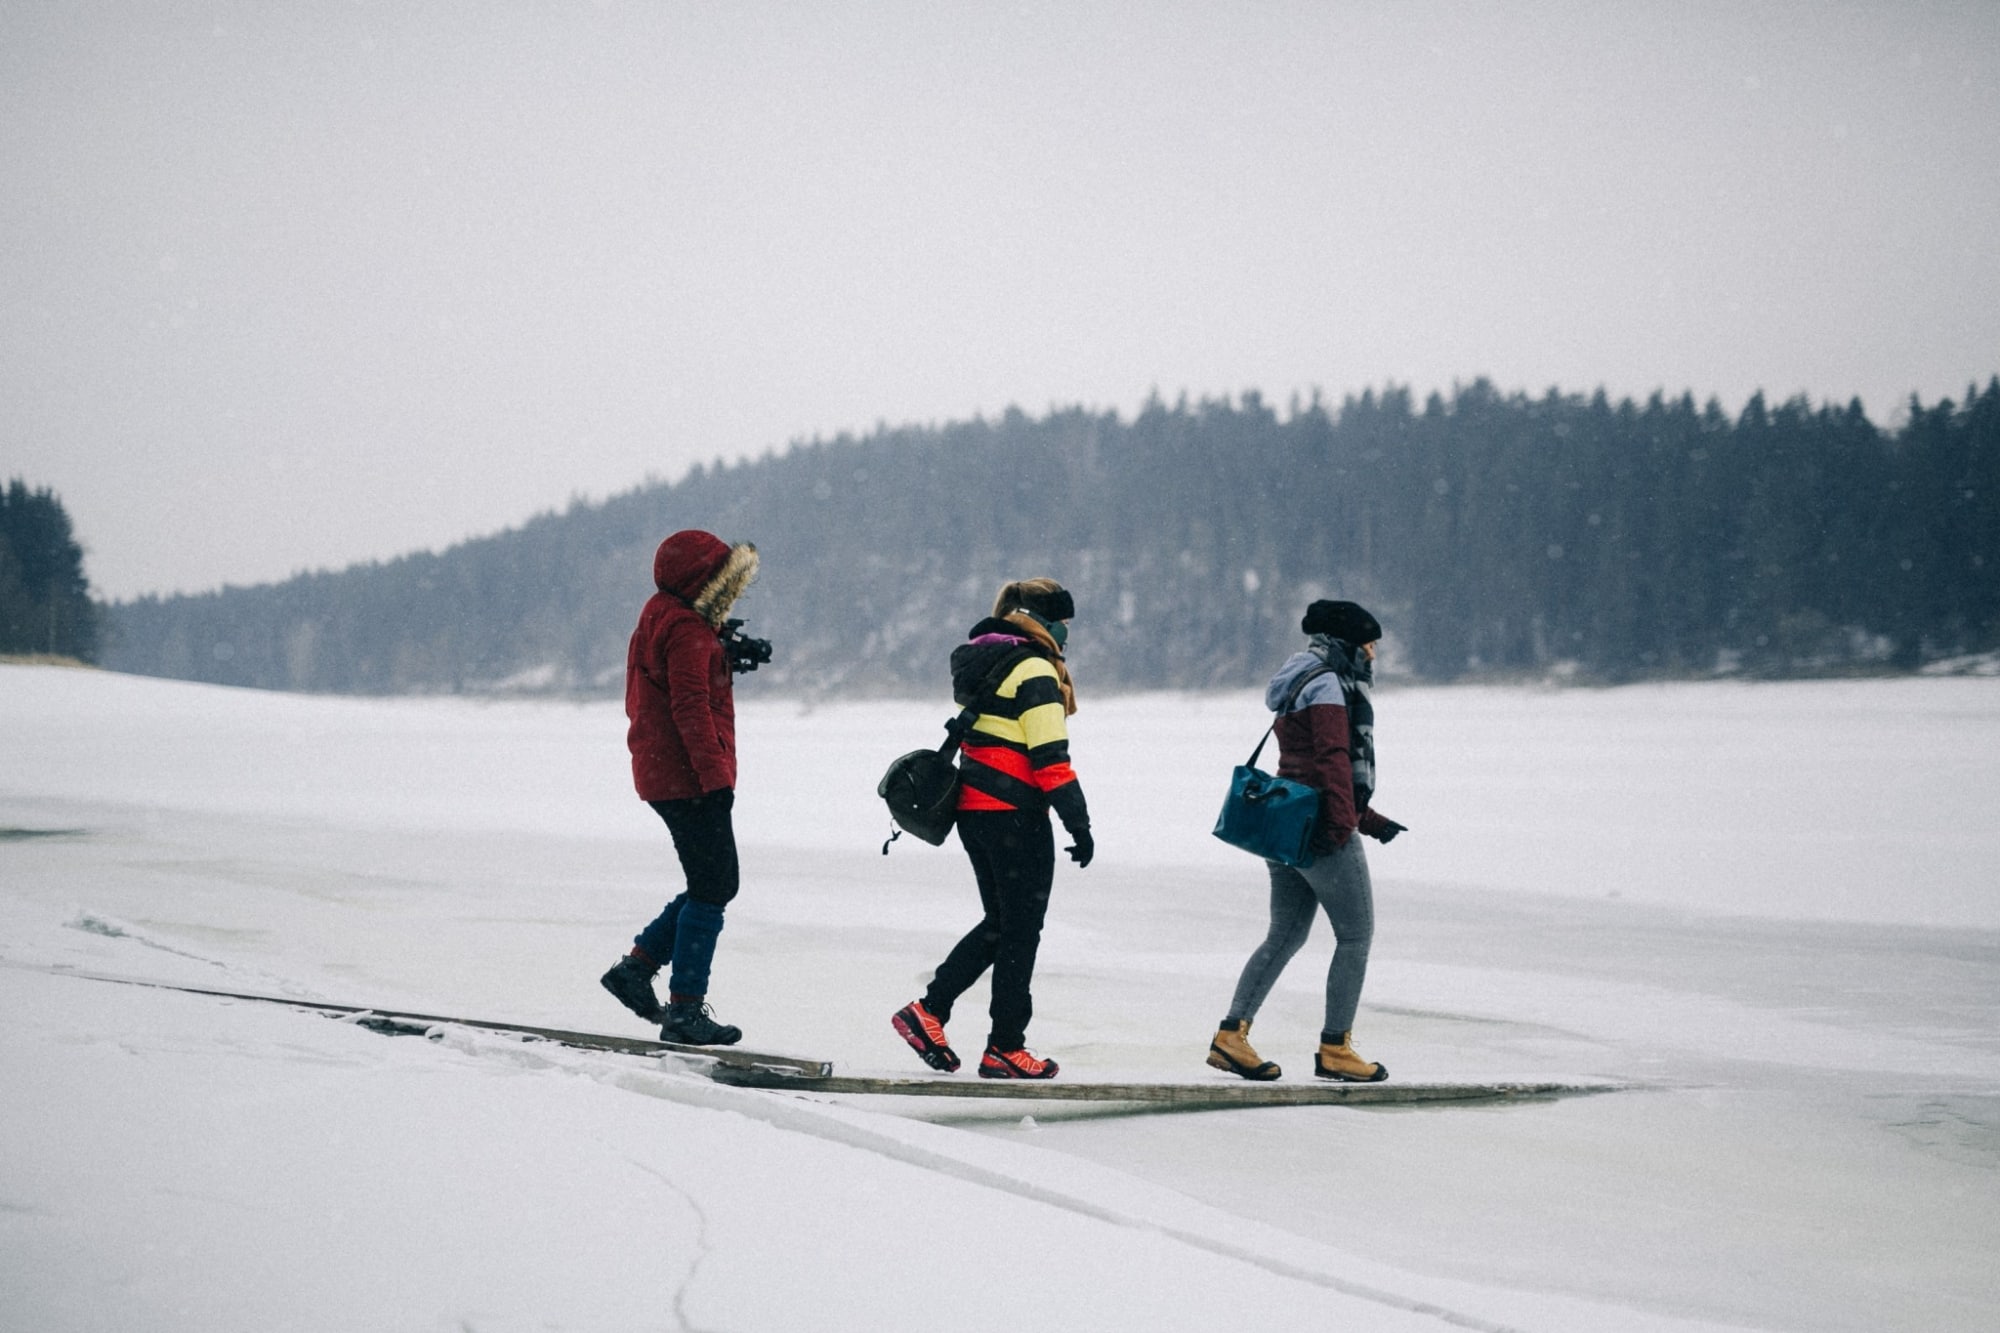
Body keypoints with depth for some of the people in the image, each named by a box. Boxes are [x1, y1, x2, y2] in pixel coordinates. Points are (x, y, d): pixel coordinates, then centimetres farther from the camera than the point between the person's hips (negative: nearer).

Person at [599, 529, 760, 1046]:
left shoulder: (667, 621, 18)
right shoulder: (687, 631, -15)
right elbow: (691, 707, -23)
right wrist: (716, 775, -25)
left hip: (665, 775, 11)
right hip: (688, 781, -11)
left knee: (712, 885, 17)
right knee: (713, 888, -7)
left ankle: (637, 966, 17)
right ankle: (685, 1009, -6)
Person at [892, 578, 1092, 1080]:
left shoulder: (981, 662, 14)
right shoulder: (1034, 671, -14)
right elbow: (1050, 759, -18)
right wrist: (1079, 823, -14)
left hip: (972, 808, 9)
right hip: (1016, 815, -9)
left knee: (999, 922, 18)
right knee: (1021, 930, 1)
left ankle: (928, 1010, 10)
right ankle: (1005, 1047, 5)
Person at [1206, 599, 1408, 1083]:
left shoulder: (1302, 688, 22)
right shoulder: (1327, 685, -10)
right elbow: (1333, 761, -21)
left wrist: (1372, 821, 27)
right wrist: (1343, 824, -26)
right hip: (1322, 832, -10)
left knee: (1285, 936, 11)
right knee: (1356, 935, -2)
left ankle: (1231, 1034, 5)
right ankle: (1335, 1048, 0)